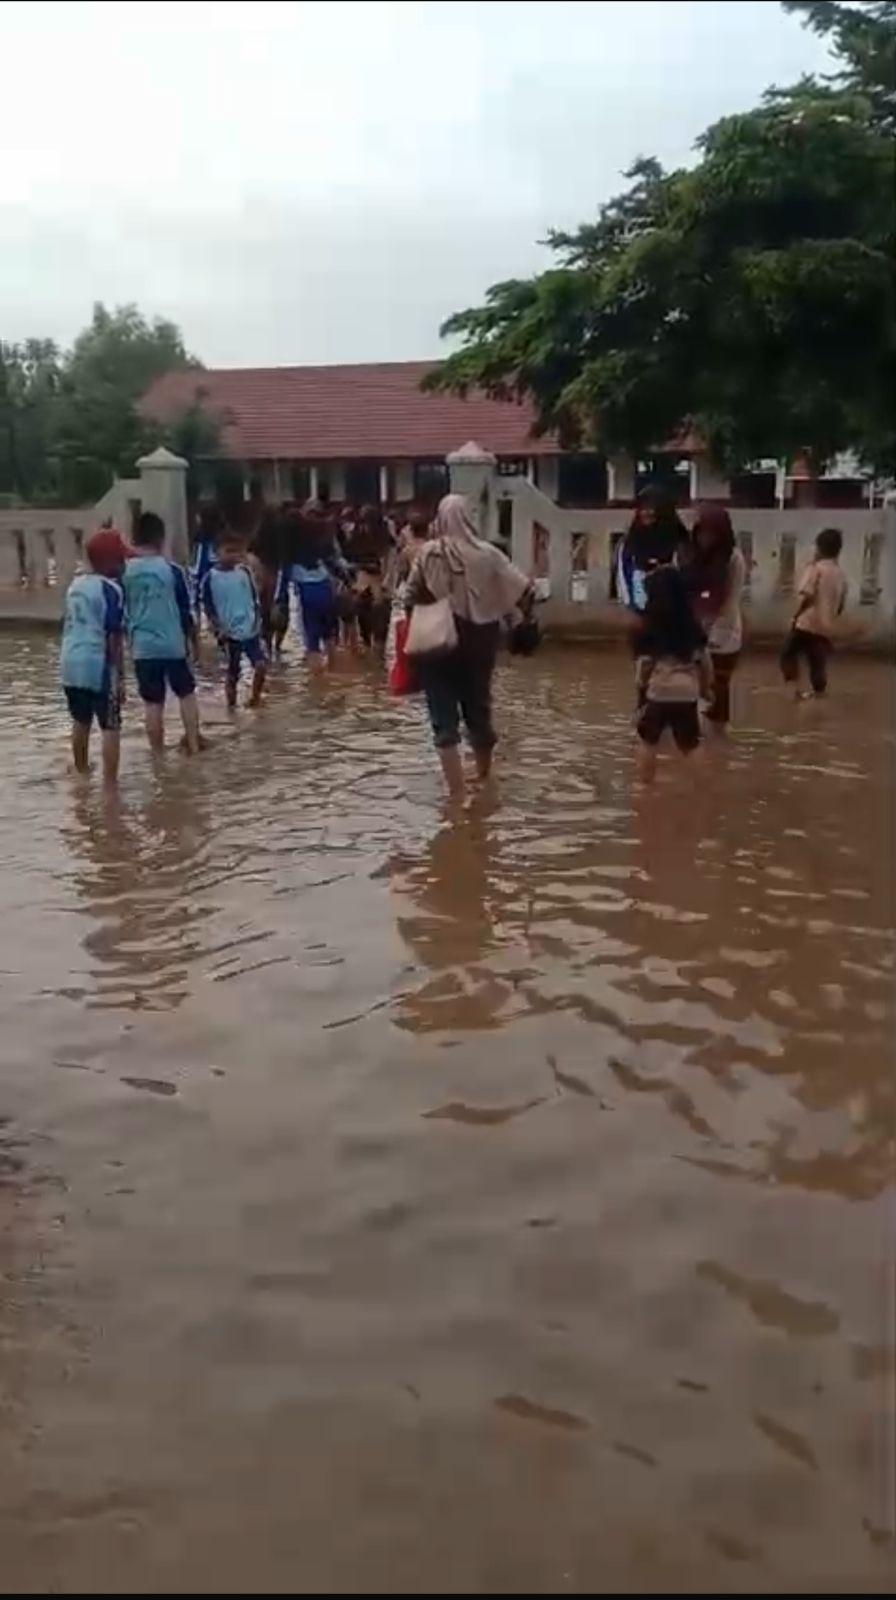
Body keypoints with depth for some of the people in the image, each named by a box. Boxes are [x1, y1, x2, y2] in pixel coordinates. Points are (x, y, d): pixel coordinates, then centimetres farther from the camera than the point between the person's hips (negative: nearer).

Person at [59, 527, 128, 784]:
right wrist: (118, 675, -11)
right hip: (99, 666, -8)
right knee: (110, 727, -1)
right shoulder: (111, 589, -12)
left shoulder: (75, 584, 11)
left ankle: (81, 772, 38)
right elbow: (114, 638, -15)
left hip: (70, 663, 8)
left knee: (80, 722, 23)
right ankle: (110, 784, -4)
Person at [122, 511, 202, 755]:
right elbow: (185, 610, -1)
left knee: (152, 702, 7)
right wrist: (192, 637, 12)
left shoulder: (124, 571, -2)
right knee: (186, 694, 16)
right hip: (173, 644, -1)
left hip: (142, 647, 1)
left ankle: (158, 754, 13)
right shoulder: (172, 570, -7)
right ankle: (193, 746, 15)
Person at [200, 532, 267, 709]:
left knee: (261, 664, -8)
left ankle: (255, 697, 12)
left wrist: (257, 620, -1)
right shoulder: (210, 577, -7)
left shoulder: (244, 571, 3)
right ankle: (231, 704, 22)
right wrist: (218, 628, -11)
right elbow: (207, 607, -4)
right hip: (229, 633, -3)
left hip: (251, 629, 3)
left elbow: (255, 598, 10)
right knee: (233, 671, 6)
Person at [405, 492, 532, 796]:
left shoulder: (428, 553, -9)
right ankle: (484, 776, 40)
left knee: (444, 719, 2)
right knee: (478, 709, 20)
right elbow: (524, 589, -9)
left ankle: (457, 791, -6)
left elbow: (411, 598, -8)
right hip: (478, 641, 2)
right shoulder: (487, 553, -6)